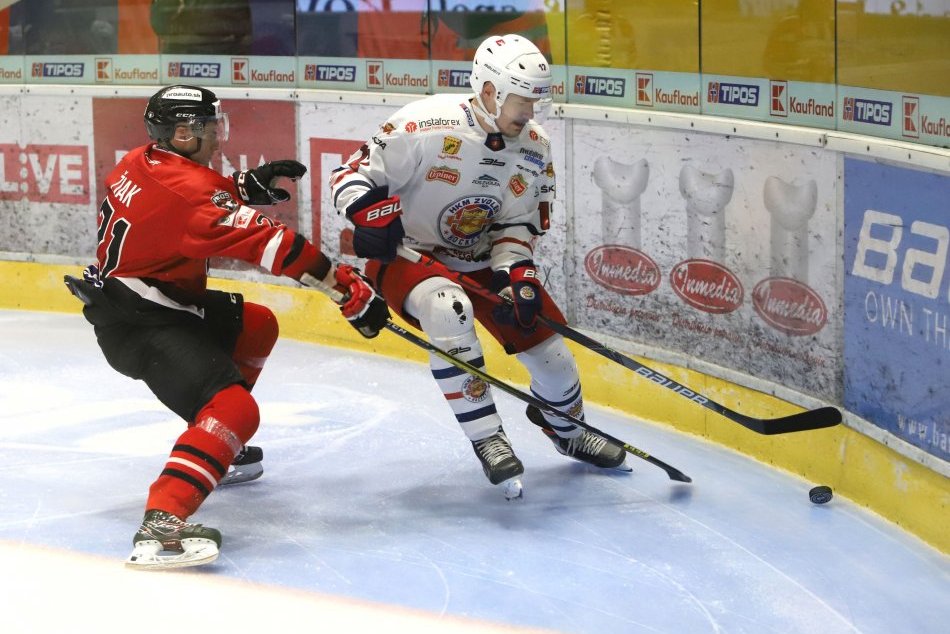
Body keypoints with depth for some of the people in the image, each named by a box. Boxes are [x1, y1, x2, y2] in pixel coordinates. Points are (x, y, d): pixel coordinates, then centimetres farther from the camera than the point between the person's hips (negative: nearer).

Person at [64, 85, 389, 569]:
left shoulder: (143, 162, 6)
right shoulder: (187, 187, -23)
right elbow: (268, 244, -28)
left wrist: (247, 185, 9)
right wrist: (347, 285, -27)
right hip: (138, 326, -11)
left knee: (257, 328, 27)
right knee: (235, 410, -26)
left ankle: (218, 443, 38)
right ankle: (160, 527, -41)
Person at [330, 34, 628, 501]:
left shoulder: (534, 147, -7)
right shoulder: (426, 126, -27)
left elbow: (519, 223, -1)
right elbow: (353, 175, -19)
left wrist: (515, 272, -18)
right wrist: (371, 213, -39)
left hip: (479, 261, 6)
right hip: (405, 254, -6)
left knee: (543, 337, 3)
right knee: (450, 310, -37)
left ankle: (566, 428, 38)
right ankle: (487, 439, -27)